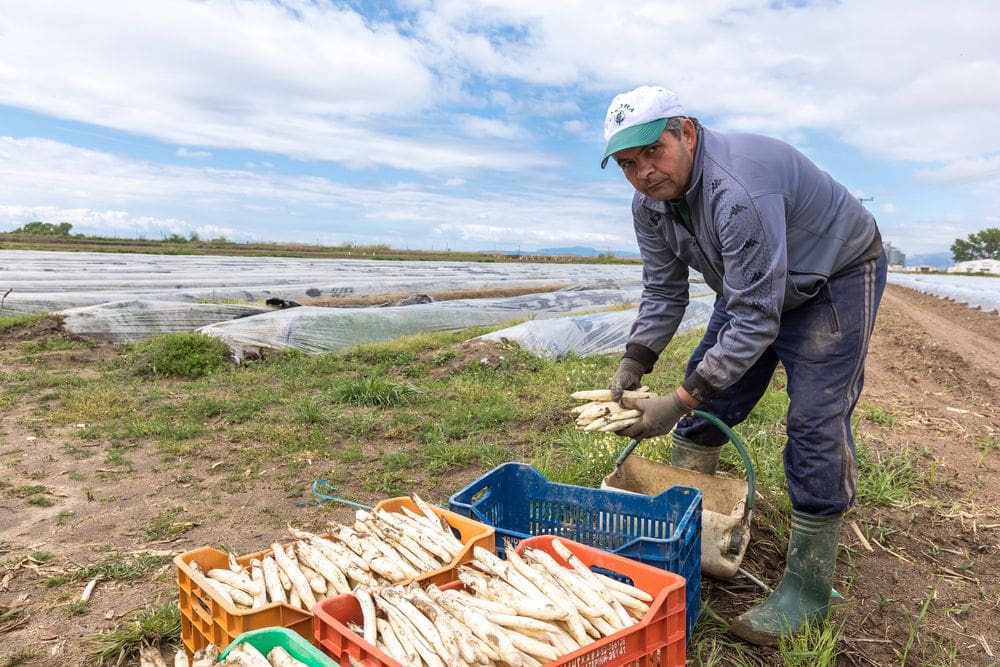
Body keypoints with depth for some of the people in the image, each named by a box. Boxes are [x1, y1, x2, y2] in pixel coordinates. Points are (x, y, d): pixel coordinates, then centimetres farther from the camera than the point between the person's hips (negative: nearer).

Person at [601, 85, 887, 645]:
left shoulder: (738, 189, -38)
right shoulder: (649, 205, -11)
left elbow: (755, 321, -37)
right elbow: (663, 294, -3)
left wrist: (679, 402, -38)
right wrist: (633, 365, -15)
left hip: (838, 278, -7)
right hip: (754, 284, 8)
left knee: (815, 425, -12)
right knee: (708, 404, 6)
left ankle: (807, 589, 2)